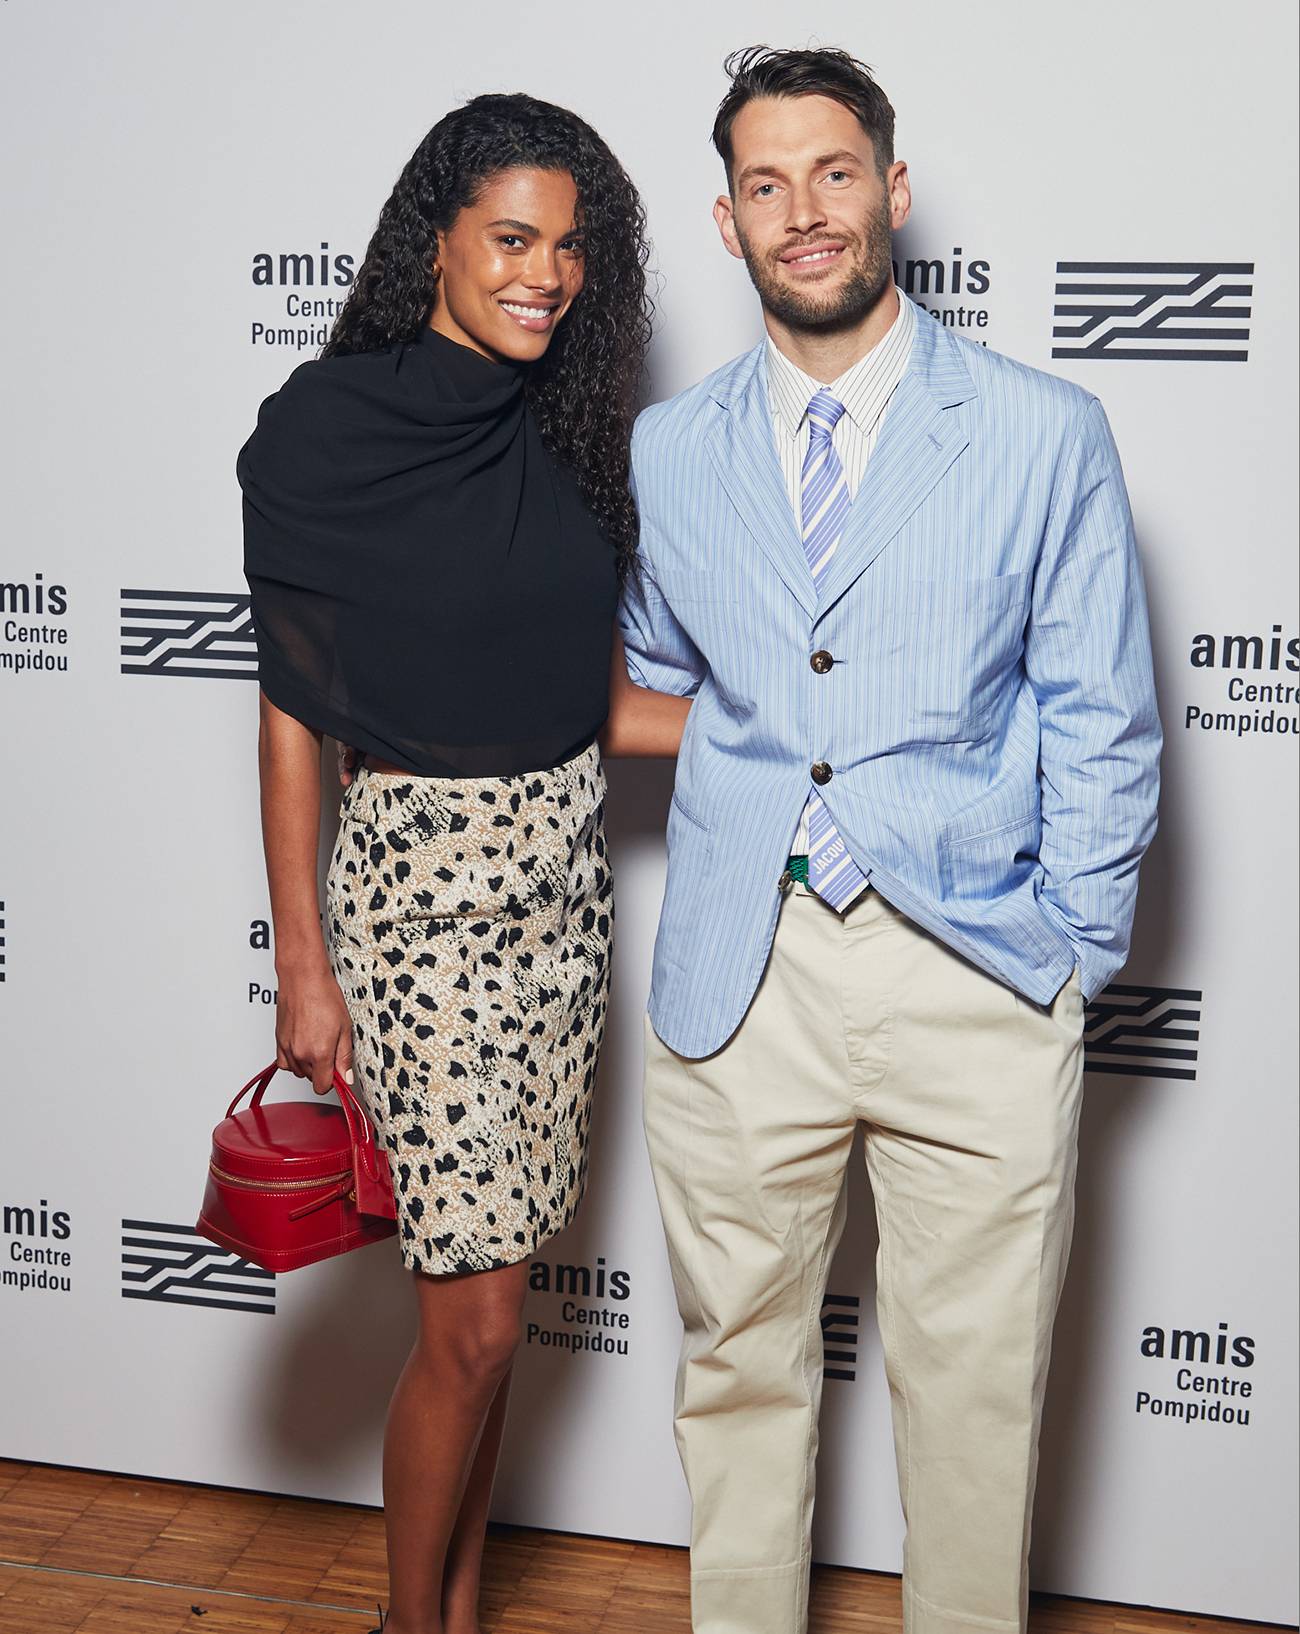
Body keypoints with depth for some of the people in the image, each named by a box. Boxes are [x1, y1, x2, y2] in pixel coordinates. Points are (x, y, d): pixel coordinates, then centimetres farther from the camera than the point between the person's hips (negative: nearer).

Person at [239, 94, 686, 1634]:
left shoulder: (563, 432, 7)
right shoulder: (328, 427, -9)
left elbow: (596, 701, 10)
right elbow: (291, 710, -7)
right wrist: (303, 967, -7)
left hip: (565, 873, 5)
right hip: (423, 881, -5)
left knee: (487, 1284, 14)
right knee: (474, 1317, 0)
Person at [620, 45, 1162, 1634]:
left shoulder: (1045, 435, -1)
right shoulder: (667, 451, 7)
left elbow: (1101, 728, 1)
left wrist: (1071, 956, -1)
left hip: (973, 976, -2)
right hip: (737, 974, 2)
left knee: (973, 1384, 9)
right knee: (738, 1364, 14)